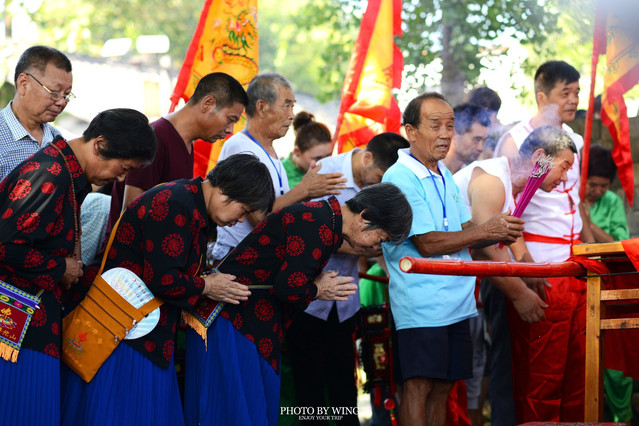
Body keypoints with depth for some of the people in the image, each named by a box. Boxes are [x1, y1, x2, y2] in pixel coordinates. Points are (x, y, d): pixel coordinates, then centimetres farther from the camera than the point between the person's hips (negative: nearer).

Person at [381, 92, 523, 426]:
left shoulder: (444, 176, 16)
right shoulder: (400, 179, -12)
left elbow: (464, 229, 17)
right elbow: (427, 243, -18)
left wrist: (502, 231, -4)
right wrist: (485, 231, -18)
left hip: (456, 299, 8)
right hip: (421, 304, -8)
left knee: (443, 385, 9)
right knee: (419, 385, -9)